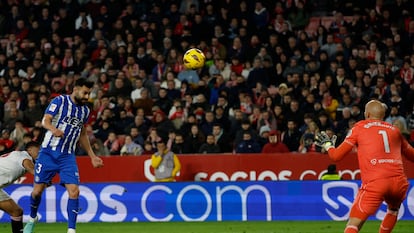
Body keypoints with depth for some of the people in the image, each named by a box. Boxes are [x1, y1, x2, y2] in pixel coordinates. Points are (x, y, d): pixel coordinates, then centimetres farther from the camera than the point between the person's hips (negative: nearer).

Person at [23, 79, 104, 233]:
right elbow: (46, 120, -18)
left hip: (68, 157, 3)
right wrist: (53, 129, -40)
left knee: (74, 191, -13)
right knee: (37, 190, 2)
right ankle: (32, 218, 32)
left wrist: (92, 156, 22)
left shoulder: (85, 110, 10)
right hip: (48, 153, -3)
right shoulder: (60, 101, -6)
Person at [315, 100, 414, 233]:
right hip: (399, 182, 3)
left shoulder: (359, 127, 12)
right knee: (393, 209, 35)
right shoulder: (394, 130, 21)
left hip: (374, 183, -3)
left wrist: (327, 145, 32)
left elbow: (336, 156, 12)